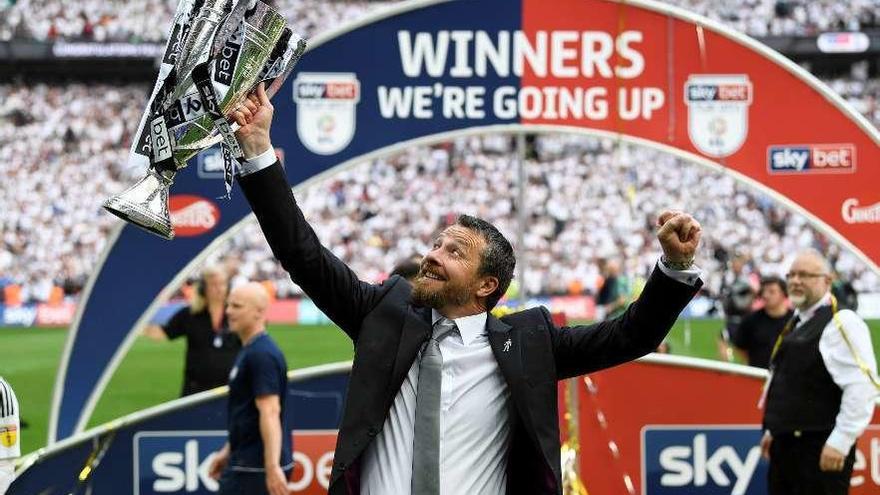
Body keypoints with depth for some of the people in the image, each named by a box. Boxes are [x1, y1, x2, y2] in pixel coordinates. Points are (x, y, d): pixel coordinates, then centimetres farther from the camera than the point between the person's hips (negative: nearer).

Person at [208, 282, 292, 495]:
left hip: (255, 467, -10)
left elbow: (270, 413, -24)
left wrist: (272, 467, -30)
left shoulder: (262, 355, -17)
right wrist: (228, 451, 29)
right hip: (246, 461, 10)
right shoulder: (250, 351, 16)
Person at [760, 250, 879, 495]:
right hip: (786, 446, 10)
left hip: (820, 450, -10)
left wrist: (839, 443, -22)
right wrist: (773, 429, 25)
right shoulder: (796, 323, 17)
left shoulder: (841, 324, -13)